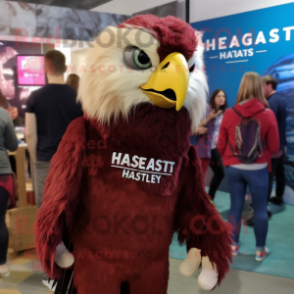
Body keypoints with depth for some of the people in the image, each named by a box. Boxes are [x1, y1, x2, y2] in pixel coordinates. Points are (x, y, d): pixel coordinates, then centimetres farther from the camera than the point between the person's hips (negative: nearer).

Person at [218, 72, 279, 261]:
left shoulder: (230, 114, -7)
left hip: (233, 168, 2)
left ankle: (234, 245, 27)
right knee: (260, 209, 11)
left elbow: (221, 146, 1)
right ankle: (260, 250, 24)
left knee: (236, 207, 14)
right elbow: (274, 147, -5)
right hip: (258, 169, -2)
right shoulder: (268, 114, -11)